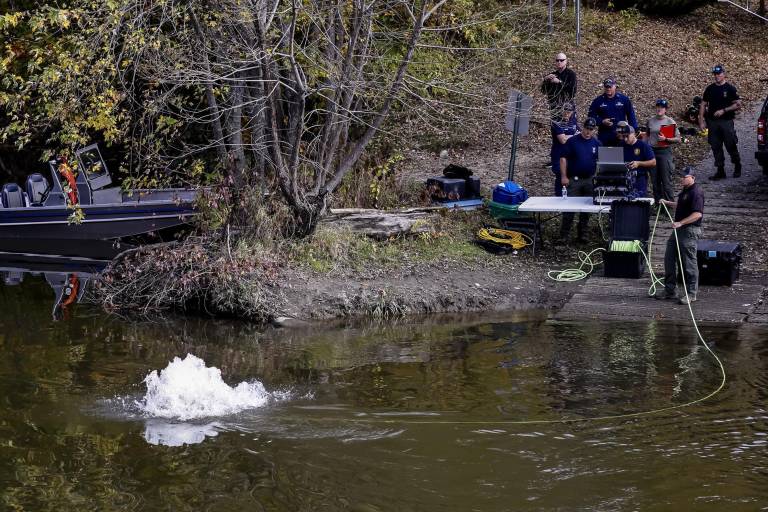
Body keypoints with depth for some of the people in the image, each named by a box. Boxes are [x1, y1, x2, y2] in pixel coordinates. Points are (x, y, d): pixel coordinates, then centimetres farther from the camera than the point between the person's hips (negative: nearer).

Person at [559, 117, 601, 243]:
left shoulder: (597, 143, 7)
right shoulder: (572, 141, -4)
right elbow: (563, 158, -4)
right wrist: (564, 176, -10)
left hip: (590, 180, 4)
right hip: (574, 179, -4)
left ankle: (582, 235, 16)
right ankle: (563, 235, -1)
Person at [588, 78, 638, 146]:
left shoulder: (624, 99, 2)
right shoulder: (598, 101, 3)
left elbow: (631, 116, 5)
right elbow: (591, 117, 6)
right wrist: (602, 122, -11)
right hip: (604, 136, 0)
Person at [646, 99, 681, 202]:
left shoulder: (670, 122, -3)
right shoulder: (650, 121, 9)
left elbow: (678, 139, -4)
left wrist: (665, 139, -17)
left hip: (664, 151, -4)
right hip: (652, 151, 4)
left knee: (666, 181, -5)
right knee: (655, 180, 8)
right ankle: (657, 203, 16)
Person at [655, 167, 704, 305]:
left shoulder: (696, 193, -17)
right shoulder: (685, 191, 15)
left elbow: (697, 214, -26)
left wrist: (680, 223, -30)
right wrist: (667, 203, 22)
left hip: (689, 231, -11)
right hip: (678, 230, 11)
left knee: (689, 262, -4)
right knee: (669, 258, 12)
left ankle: (691, 293, 4)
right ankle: (669, 290, 21)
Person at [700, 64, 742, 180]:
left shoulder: (730, 89, -2)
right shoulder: (709, 89, 9)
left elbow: (738, 105, -5)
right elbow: (703, 105, 11)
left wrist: (723, 110, -14)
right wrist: (701, 121, 3)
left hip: (726, 122, -4)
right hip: (712, 122, 4)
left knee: (731, 146, 1)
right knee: (716, 147, 4)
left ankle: (737, 167, 20)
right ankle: (720, 171, 10)